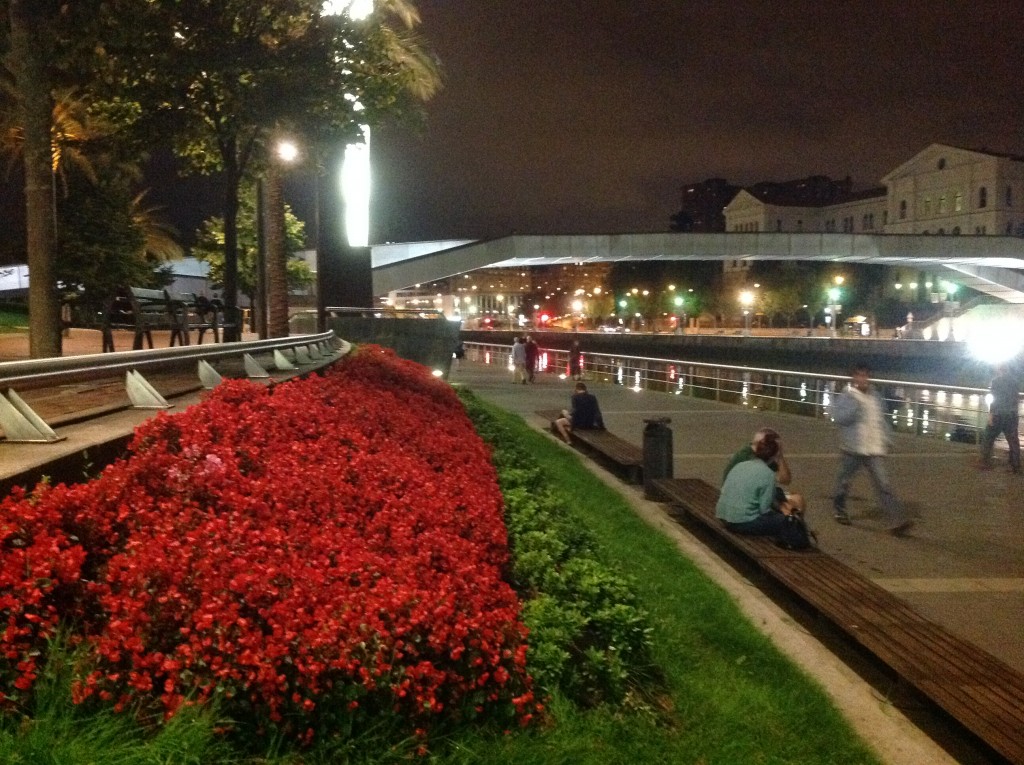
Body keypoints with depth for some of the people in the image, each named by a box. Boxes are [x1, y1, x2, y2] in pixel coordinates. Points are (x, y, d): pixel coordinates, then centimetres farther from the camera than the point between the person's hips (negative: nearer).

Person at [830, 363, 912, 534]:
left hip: (875, 449, 4)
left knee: (883, 484, -5)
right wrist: (856, 404, -21)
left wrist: (885, 439, 13)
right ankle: (839, 511, 33)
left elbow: (881, 419, 21)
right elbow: (839, 417, -19)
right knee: (844, 481, 11)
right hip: (853, 448, -3)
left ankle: (895, 520, -12)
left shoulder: (875, 397, 12)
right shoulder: (846, 397, -5)